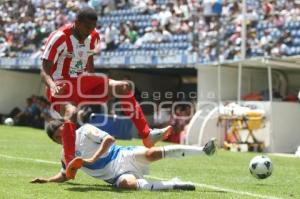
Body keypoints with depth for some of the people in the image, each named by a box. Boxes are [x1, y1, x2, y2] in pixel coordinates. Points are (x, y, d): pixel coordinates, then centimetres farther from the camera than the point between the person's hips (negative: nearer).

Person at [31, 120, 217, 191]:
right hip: (116, 176, 4)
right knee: (126, 183, -35)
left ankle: (202, 150, -27)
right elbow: (65, 175, 28)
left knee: (150, 154, -33)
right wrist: (46, 180, 11)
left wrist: (92, 159, -21)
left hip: (123, 157, -3)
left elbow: (109, 139, -13)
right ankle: (173, 185, -31)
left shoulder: (85, 131, -4)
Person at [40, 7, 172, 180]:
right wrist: (53, 86, -41)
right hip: (62, 86, -7)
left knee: (123, 87, -5)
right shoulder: (59, 38, -18)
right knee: (71, 113, -38)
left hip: (83, 83, 7)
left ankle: (147, 135, -6)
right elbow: (45, 70, -21)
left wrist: (97, 87, 18)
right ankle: (69, 164, -38)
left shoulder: (94, 37, 4)